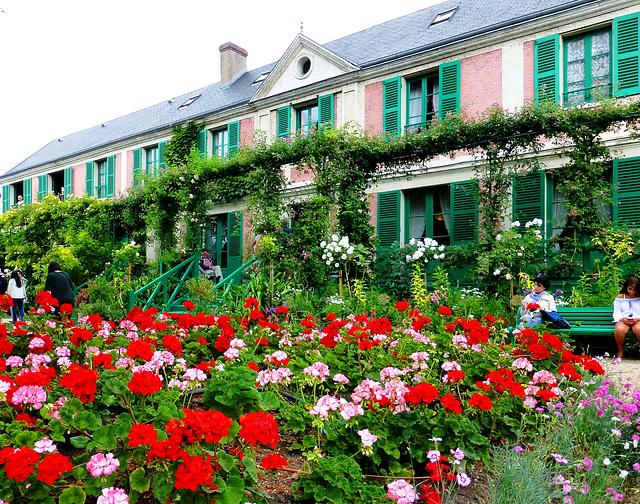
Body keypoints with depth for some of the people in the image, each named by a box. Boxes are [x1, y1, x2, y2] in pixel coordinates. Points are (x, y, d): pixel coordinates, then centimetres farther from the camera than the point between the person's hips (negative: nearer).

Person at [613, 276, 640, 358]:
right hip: (623, 320, 1)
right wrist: (622, 318, -13)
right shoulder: (620, 297, 13)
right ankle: (620, 351, -13)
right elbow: (616, 313, 8)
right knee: (619, 329, -38)